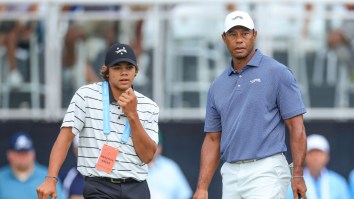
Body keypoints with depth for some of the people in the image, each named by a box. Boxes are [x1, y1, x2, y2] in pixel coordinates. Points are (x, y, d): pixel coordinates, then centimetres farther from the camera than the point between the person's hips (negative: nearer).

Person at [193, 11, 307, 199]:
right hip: (230, 175, 6)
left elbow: (296, 127, -5)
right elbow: (212, 139, 16)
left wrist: (297, 175, -13)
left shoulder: (277, 73, -3)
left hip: (265, 172, -6)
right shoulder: (218, 85, 13)